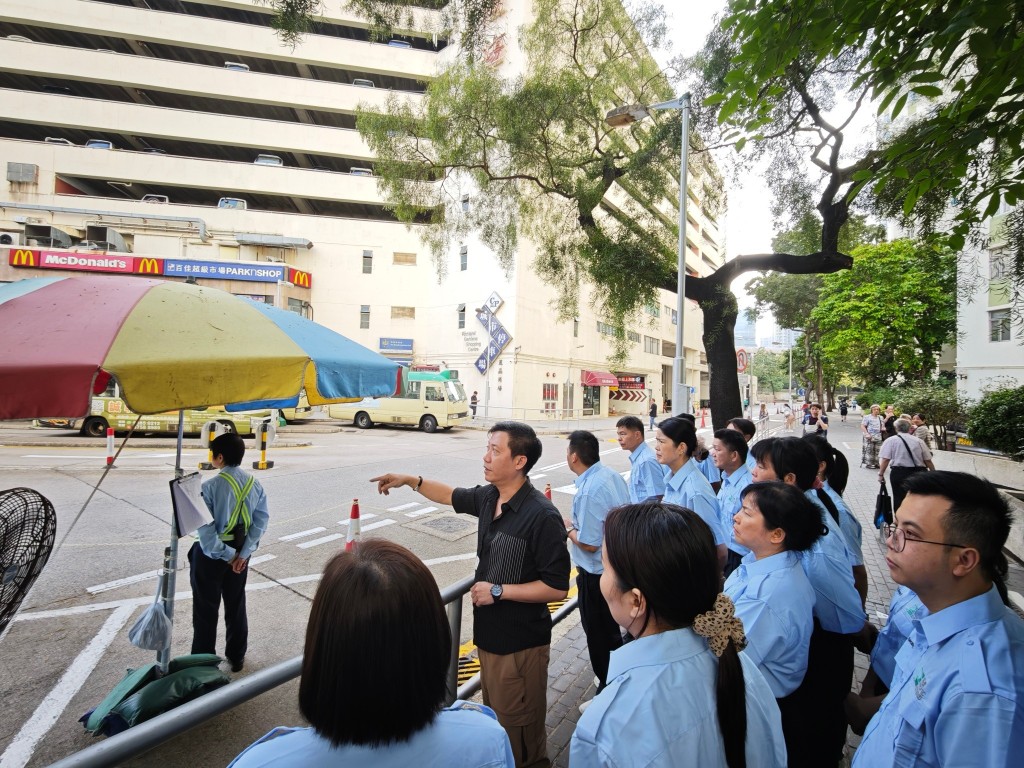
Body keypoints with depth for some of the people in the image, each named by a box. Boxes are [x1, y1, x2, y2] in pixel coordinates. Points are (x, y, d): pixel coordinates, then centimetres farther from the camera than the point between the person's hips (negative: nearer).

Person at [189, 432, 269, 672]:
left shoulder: (209, 487, -20)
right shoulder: (254, 484, -5)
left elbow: (205, 528, -22)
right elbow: (261, 520, -6)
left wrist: (225, 555, -12)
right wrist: (243, 553, -6)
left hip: (212, 554, -5)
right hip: (239, 552, 5)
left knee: (206, 609, 11)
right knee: (236, 606, 17)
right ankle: (236, 657, 29)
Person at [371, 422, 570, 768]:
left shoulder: (542, 516, -26)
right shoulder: (488, 497, -3)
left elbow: (557, 588, -23)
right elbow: (453, 495, 18)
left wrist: (499, 590, -21)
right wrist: (411, 480, 8)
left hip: (519, 643, -7)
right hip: (487, 633, 8)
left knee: (519, 729, 10)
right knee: (495, 715, 26)